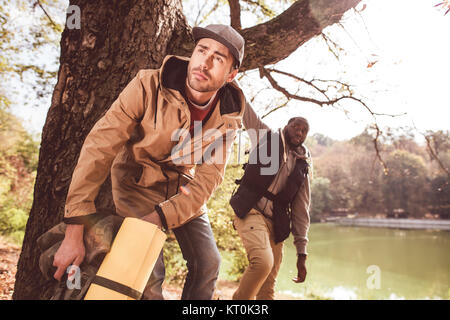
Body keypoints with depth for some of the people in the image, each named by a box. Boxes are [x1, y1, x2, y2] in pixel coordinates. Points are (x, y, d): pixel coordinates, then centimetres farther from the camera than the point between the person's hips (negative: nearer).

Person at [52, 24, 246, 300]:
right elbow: (98, 149, -30)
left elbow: (208, 178, -17)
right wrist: (74, 233, -33)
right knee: (148, 273, -13)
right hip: (137, 182, -3)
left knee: (208, 263, 5)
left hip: (183, 188, 4)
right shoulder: (148, 86, -27)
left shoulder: (228, 116, -15)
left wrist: (158, 219, -30)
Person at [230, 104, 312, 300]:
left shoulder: (303, 168, 15)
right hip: (250, 211, -4)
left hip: (275, 223, 4)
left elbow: (301, 212, 13)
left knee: (267, 289, 3)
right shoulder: (267, 138, 9)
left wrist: (302, 253, 9)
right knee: (263, 261, -28)